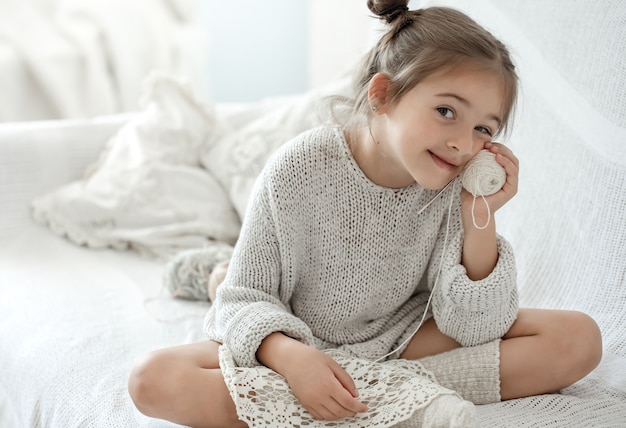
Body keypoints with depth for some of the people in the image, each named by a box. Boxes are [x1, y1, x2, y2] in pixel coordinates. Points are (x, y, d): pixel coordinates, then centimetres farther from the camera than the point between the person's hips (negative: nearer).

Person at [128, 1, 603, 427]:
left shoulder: (454, 189, -14)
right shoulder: (300, 170, -22)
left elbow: (476, 331, -13)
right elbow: (247, 300, -15)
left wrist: (480, 220, -25)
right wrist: (290, 355, -37)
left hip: (401, 339, 2)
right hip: (298, 343, -1)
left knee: (578, 338, -14)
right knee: (154, 379, -28)